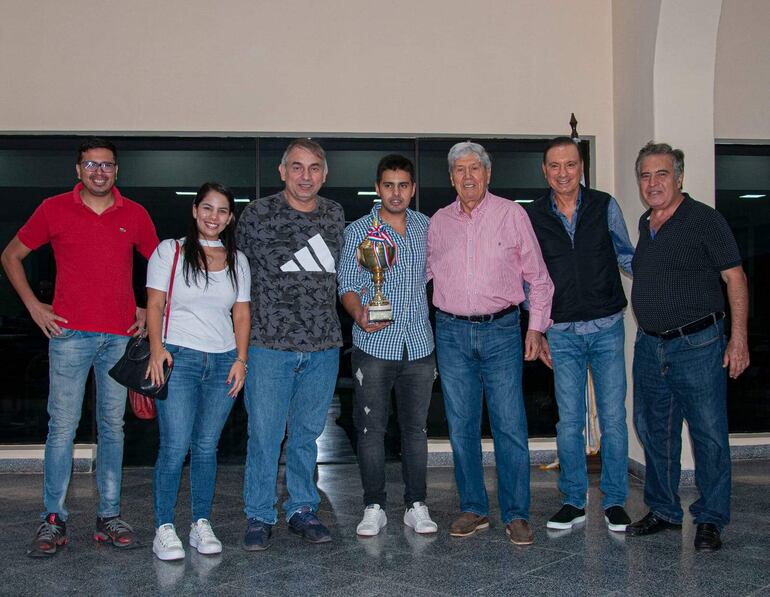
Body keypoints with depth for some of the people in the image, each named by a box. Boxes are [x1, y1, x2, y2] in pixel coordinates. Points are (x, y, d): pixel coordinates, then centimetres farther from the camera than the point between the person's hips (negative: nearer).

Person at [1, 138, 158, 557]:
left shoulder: (134, 215, 8)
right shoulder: (54, 209, 3)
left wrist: (150, 310, 9)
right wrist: (34, 306, 3)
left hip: (120, 335, 2)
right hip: (70, 334, -2)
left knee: (113, 427, 7)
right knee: (62, 426, -2)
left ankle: (109, 517, 16)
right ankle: (53, 519, 8)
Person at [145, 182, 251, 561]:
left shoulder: (237, 260, 14)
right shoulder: (169, 251, 3)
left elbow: (242, 314, 14)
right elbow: (155, 305, -1)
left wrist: (241, 359, 4)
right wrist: (156, 349, -14)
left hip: (223, 362, 3)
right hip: (179, 359, -3)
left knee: (206, 447, 7)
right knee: (175, 447, -8)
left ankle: (201, 525, 16)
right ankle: (164, 528, 4)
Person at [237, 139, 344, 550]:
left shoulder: (335, 215, 8)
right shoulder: (258, 213, -2)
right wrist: (261, 317, 8)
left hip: (323, 346, 3)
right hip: (269, 343, -3)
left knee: (307, 434, 13)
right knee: (265, 435, 0)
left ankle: (303, 509, 25)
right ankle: (259, 517, 15)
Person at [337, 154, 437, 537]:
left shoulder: (425, 227, 10)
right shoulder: (358, 231, 0)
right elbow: (347, 284, -3)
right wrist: (358, 313, -23)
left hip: (419, 344, 3)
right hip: (374, 346, -2)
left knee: (416, 428, 8)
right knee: (371, 429, 2)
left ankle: (416, 505, 19)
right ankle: (374, 507, 14)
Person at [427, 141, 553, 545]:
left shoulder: (511, 214, 2)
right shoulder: (439, 222, 9)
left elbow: (537, 277, 5)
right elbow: (420, 272, 20)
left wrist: (535, 326, 0)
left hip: (500, 331, -3)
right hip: (452, 333, 3)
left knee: (510, 425, -4)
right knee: (461, 426, 6)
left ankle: (516, 514, 8)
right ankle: (473, 509, 19)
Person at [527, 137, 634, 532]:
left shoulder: (605, 206, 2)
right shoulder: (532, 217, 3)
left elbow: (627, 258, 11)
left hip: (607, 328, 0)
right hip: (562, 334, 1)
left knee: (613, 417, 2)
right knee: (568, 421, 5)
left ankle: (614, 502, 16)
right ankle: (573, 501, 18)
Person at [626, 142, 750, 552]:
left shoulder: (705, 220, -6)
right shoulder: (644, 224, 12)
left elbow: (735, 279, -8)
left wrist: (738, 338, -14)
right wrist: (647, 334, 14)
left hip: (698, 344, -6)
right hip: (649, 346, 7)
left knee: (709, 435, -1)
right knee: (654, 433, 12)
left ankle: (710, 519, 13)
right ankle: (663, 511, 26)